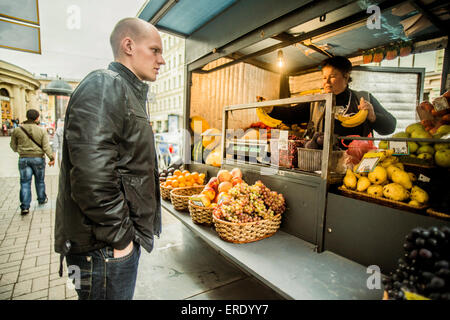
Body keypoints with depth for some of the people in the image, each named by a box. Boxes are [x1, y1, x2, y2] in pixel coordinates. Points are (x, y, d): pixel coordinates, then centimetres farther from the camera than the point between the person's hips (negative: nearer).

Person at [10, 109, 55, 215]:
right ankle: (42, 199, 32)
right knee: (40, 181, 16)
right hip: (38, 158, -1)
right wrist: (51, 157, -8)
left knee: (25, 182, 3)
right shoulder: (41, 131, -5)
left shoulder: (17, 130, 0)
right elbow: (46, 146, -11)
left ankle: (24, 207, 0)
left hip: (23, 159, 1)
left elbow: (13, 146, 9)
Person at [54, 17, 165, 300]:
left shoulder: (131, 95, 15)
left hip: (123, 238, 9)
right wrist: (119, 237, -19)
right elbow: (92, 177, -29)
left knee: (123, 294, 24)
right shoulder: (105, 86, -17)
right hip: (105, 249, -9)